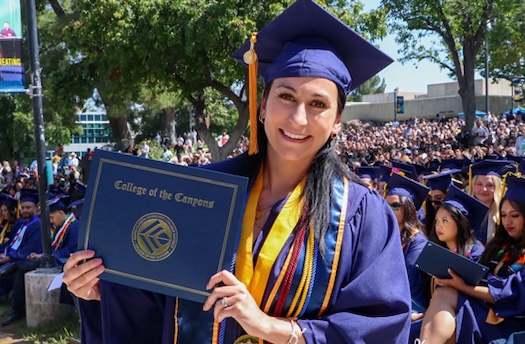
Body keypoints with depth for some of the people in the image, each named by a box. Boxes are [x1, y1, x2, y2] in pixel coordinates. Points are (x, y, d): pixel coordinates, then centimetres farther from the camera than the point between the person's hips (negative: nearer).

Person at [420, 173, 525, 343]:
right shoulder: (502, 244, 19)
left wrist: (463, 287, -21)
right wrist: (460, 280, -8)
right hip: (487, 311, 6)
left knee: (444, 296, -26)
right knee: (443, 295, -24)